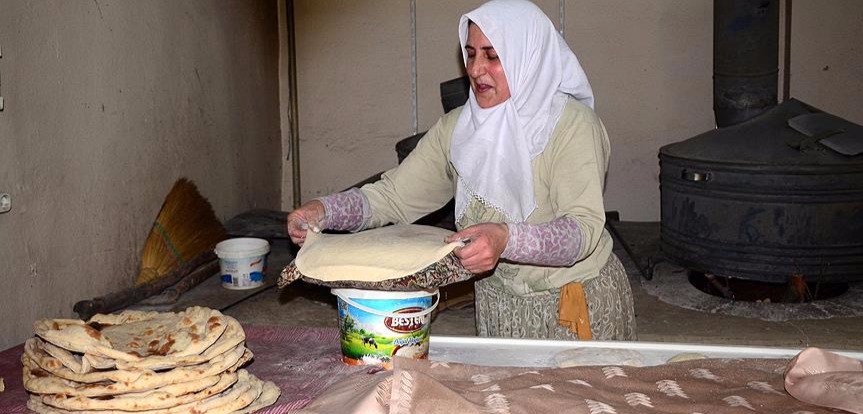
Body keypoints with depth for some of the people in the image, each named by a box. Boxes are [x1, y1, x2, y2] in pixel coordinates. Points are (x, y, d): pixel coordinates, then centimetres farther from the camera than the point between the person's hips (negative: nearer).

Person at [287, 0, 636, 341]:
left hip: (577, 308, -4)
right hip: (497, 304, 4)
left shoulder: (572, 124, -17)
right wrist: (325, 210, -21)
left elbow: (585, 228, -28)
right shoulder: (456, 128, -1)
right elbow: (394, 195, -3)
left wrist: (506, 239, -46)